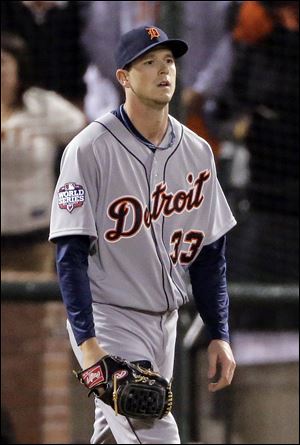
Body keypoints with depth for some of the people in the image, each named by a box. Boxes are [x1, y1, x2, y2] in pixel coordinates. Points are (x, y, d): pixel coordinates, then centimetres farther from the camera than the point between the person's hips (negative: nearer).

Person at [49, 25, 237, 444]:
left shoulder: (197, 152, 7)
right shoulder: (90, 149, -11)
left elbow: (210, 251, 13)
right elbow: (71, 253, -14)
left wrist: (220, 334, 7)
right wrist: (87, 343, -21)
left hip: (165, 325, 6)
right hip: (108, 321, -6)